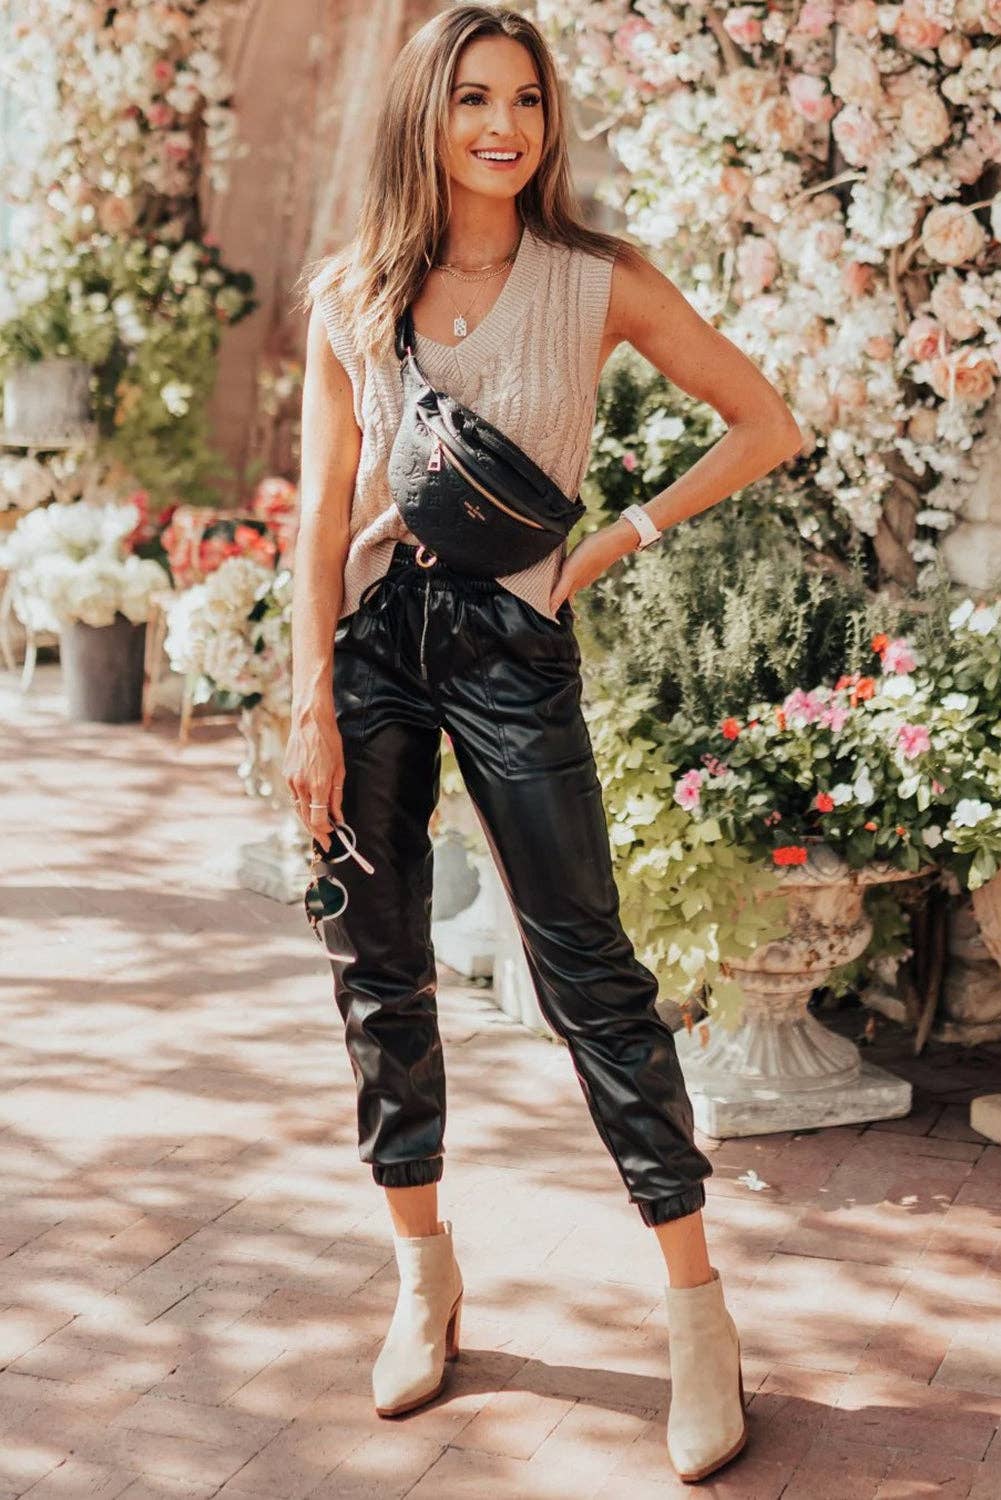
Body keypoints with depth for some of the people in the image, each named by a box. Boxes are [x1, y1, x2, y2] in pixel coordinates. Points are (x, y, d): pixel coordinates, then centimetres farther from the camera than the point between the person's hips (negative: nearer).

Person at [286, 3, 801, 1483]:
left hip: (513, 642, -3)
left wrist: (622, 537, -4)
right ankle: (424, 1275, 23)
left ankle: (698, 1307, 6)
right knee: (377, 969, 7)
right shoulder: (351, 292, 4)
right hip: (371, 637, 3)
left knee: (591, 972, -4)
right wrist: (314, 706, -3)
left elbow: (766, 424, 4)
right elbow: (325, 506, 3)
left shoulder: (601, 283, -1)